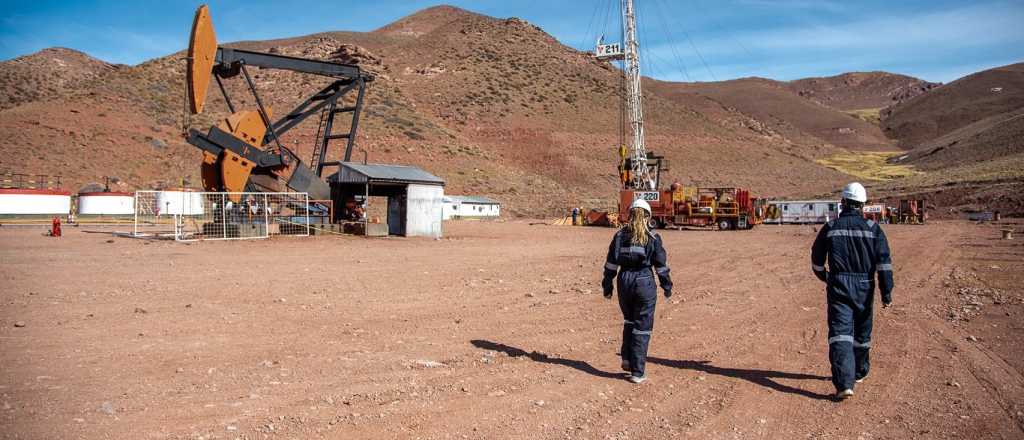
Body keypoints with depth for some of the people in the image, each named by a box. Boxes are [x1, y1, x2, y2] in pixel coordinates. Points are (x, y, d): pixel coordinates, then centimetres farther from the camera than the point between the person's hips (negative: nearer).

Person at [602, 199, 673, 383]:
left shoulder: (620, 235, 4)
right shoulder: (653, 237, -3)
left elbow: (611, 263, 5)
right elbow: (661, 265, 1)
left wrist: (607, 286, 12)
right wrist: (667, 286, 12)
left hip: (625, 281, 3)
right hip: (645, 282, -3)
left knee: (629, 321, 25)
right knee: (642, 327, 4)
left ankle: (627, 359, 22)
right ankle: (637, 372, 6)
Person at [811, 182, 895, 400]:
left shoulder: (830, 227, 1)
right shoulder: (872, 228, 0)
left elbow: (817, 258, 10)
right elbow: (884, 260, -7)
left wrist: (823, 276, 29)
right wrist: (887, 292, -5)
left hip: (838, 286, -1)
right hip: (864, 288, 2)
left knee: (840, 333, -6)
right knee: (862, 333, 19)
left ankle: (844, 384, -17)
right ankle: (859, 373, 36)